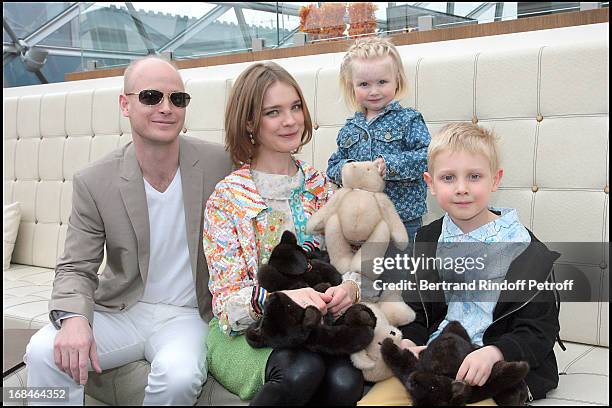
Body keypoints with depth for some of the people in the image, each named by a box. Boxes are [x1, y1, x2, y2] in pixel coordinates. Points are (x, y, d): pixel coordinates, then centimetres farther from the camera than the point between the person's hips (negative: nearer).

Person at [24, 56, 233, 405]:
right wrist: (73, 317, -23)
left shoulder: (220, 164, -8)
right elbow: (76, 268, -2)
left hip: (186, 314, 0)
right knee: (44, 352, -25)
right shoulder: (94, 182, -6)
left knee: (179, 376, -31)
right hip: (120, 310, 1)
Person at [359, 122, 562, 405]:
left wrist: (492, 353, -25)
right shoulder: (428, 241, 9)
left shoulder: (525, 249, -7)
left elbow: (539, 331, -7)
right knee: (372, 400, -17)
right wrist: (408, 342, -6)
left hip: (495, 370, -3)